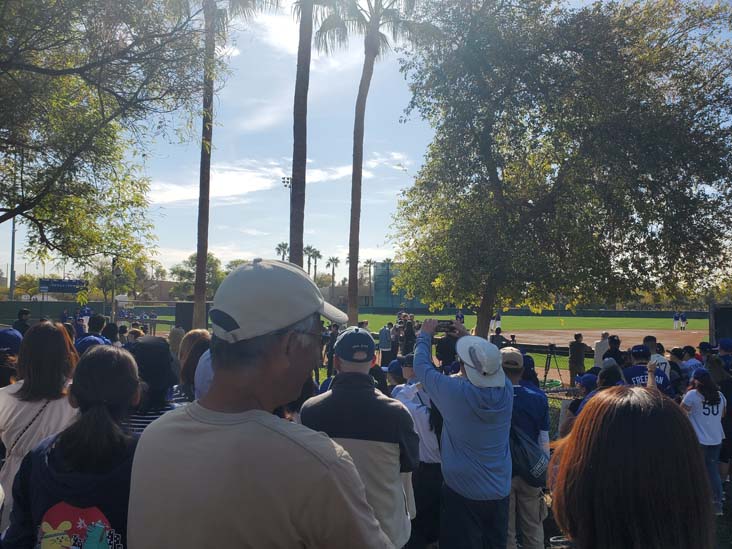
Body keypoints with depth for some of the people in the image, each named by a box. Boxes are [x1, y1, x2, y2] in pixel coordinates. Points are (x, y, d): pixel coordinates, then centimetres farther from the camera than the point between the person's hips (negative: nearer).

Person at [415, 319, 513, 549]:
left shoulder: (455, 391, -23)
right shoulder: (506, 389, -11)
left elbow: (422, 366, -7)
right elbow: (488, 364, 13)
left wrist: (425, 335, 8)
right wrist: (468, 339, 18)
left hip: (462, 493, -4)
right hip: (500, 492, 5)